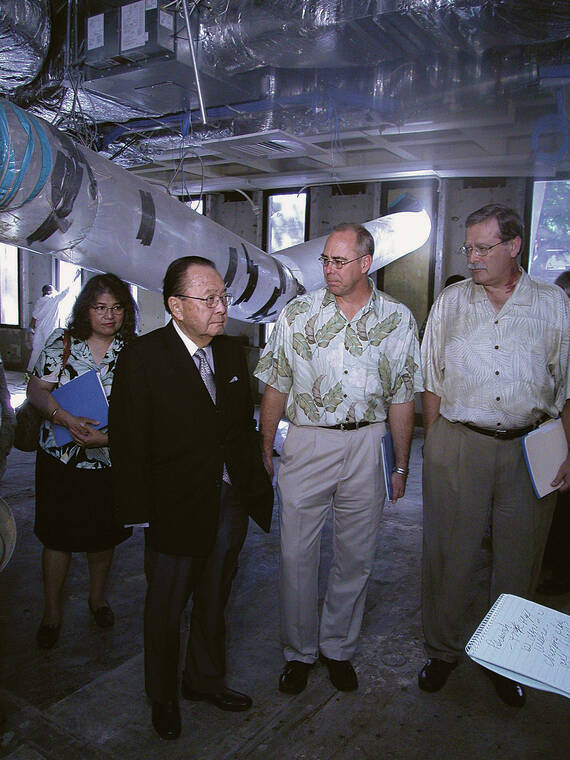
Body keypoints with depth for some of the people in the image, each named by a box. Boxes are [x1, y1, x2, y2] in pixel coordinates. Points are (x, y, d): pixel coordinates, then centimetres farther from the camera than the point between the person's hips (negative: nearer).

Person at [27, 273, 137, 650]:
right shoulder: (63, 342, -3)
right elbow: (37, 389, -6)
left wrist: (109, 436, -20)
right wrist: (66, 418, -23)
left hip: (109, 460, 1)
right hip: (60, 459, 0)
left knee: (103, 533, 16)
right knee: (58, 535, 9)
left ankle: (98, 597, 41)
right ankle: (52, 611, 29)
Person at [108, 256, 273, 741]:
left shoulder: (232, 353, 4)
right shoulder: (142, 358, -13)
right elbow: (128, 443, -13)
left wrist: (256, 485, 6)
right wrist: (140, 513, -14)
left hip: (231, 501, 5)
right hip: (175, 506, -5)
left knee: (214, 601, 22)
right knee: (166, 609, 15)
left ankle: (206, 679, 46)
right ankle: (163, 696, 41)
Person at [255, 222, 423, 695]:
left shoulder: (398, 320, 1)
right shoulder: (297, 313, 0)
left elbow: (402, 398, 4)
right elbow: (276, 387, 4)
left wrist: (402, 465, 5)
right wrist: (266, 451, 3)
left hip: (367, 445, 1)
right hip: (306, 442, 0)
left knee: (356, 556, 11)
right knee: (297, 554, 6)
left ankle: (338, 647, 32)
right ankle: (299, 651, 27)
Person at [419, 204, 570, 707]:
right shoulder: (450, 302, 5)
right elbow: (432, 381, 7)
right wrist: (434, 444, 2)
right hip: (458, 444, 0)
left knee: (519, 558, 11)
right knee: (449, 553, 7)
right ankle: (443, 650, 28)